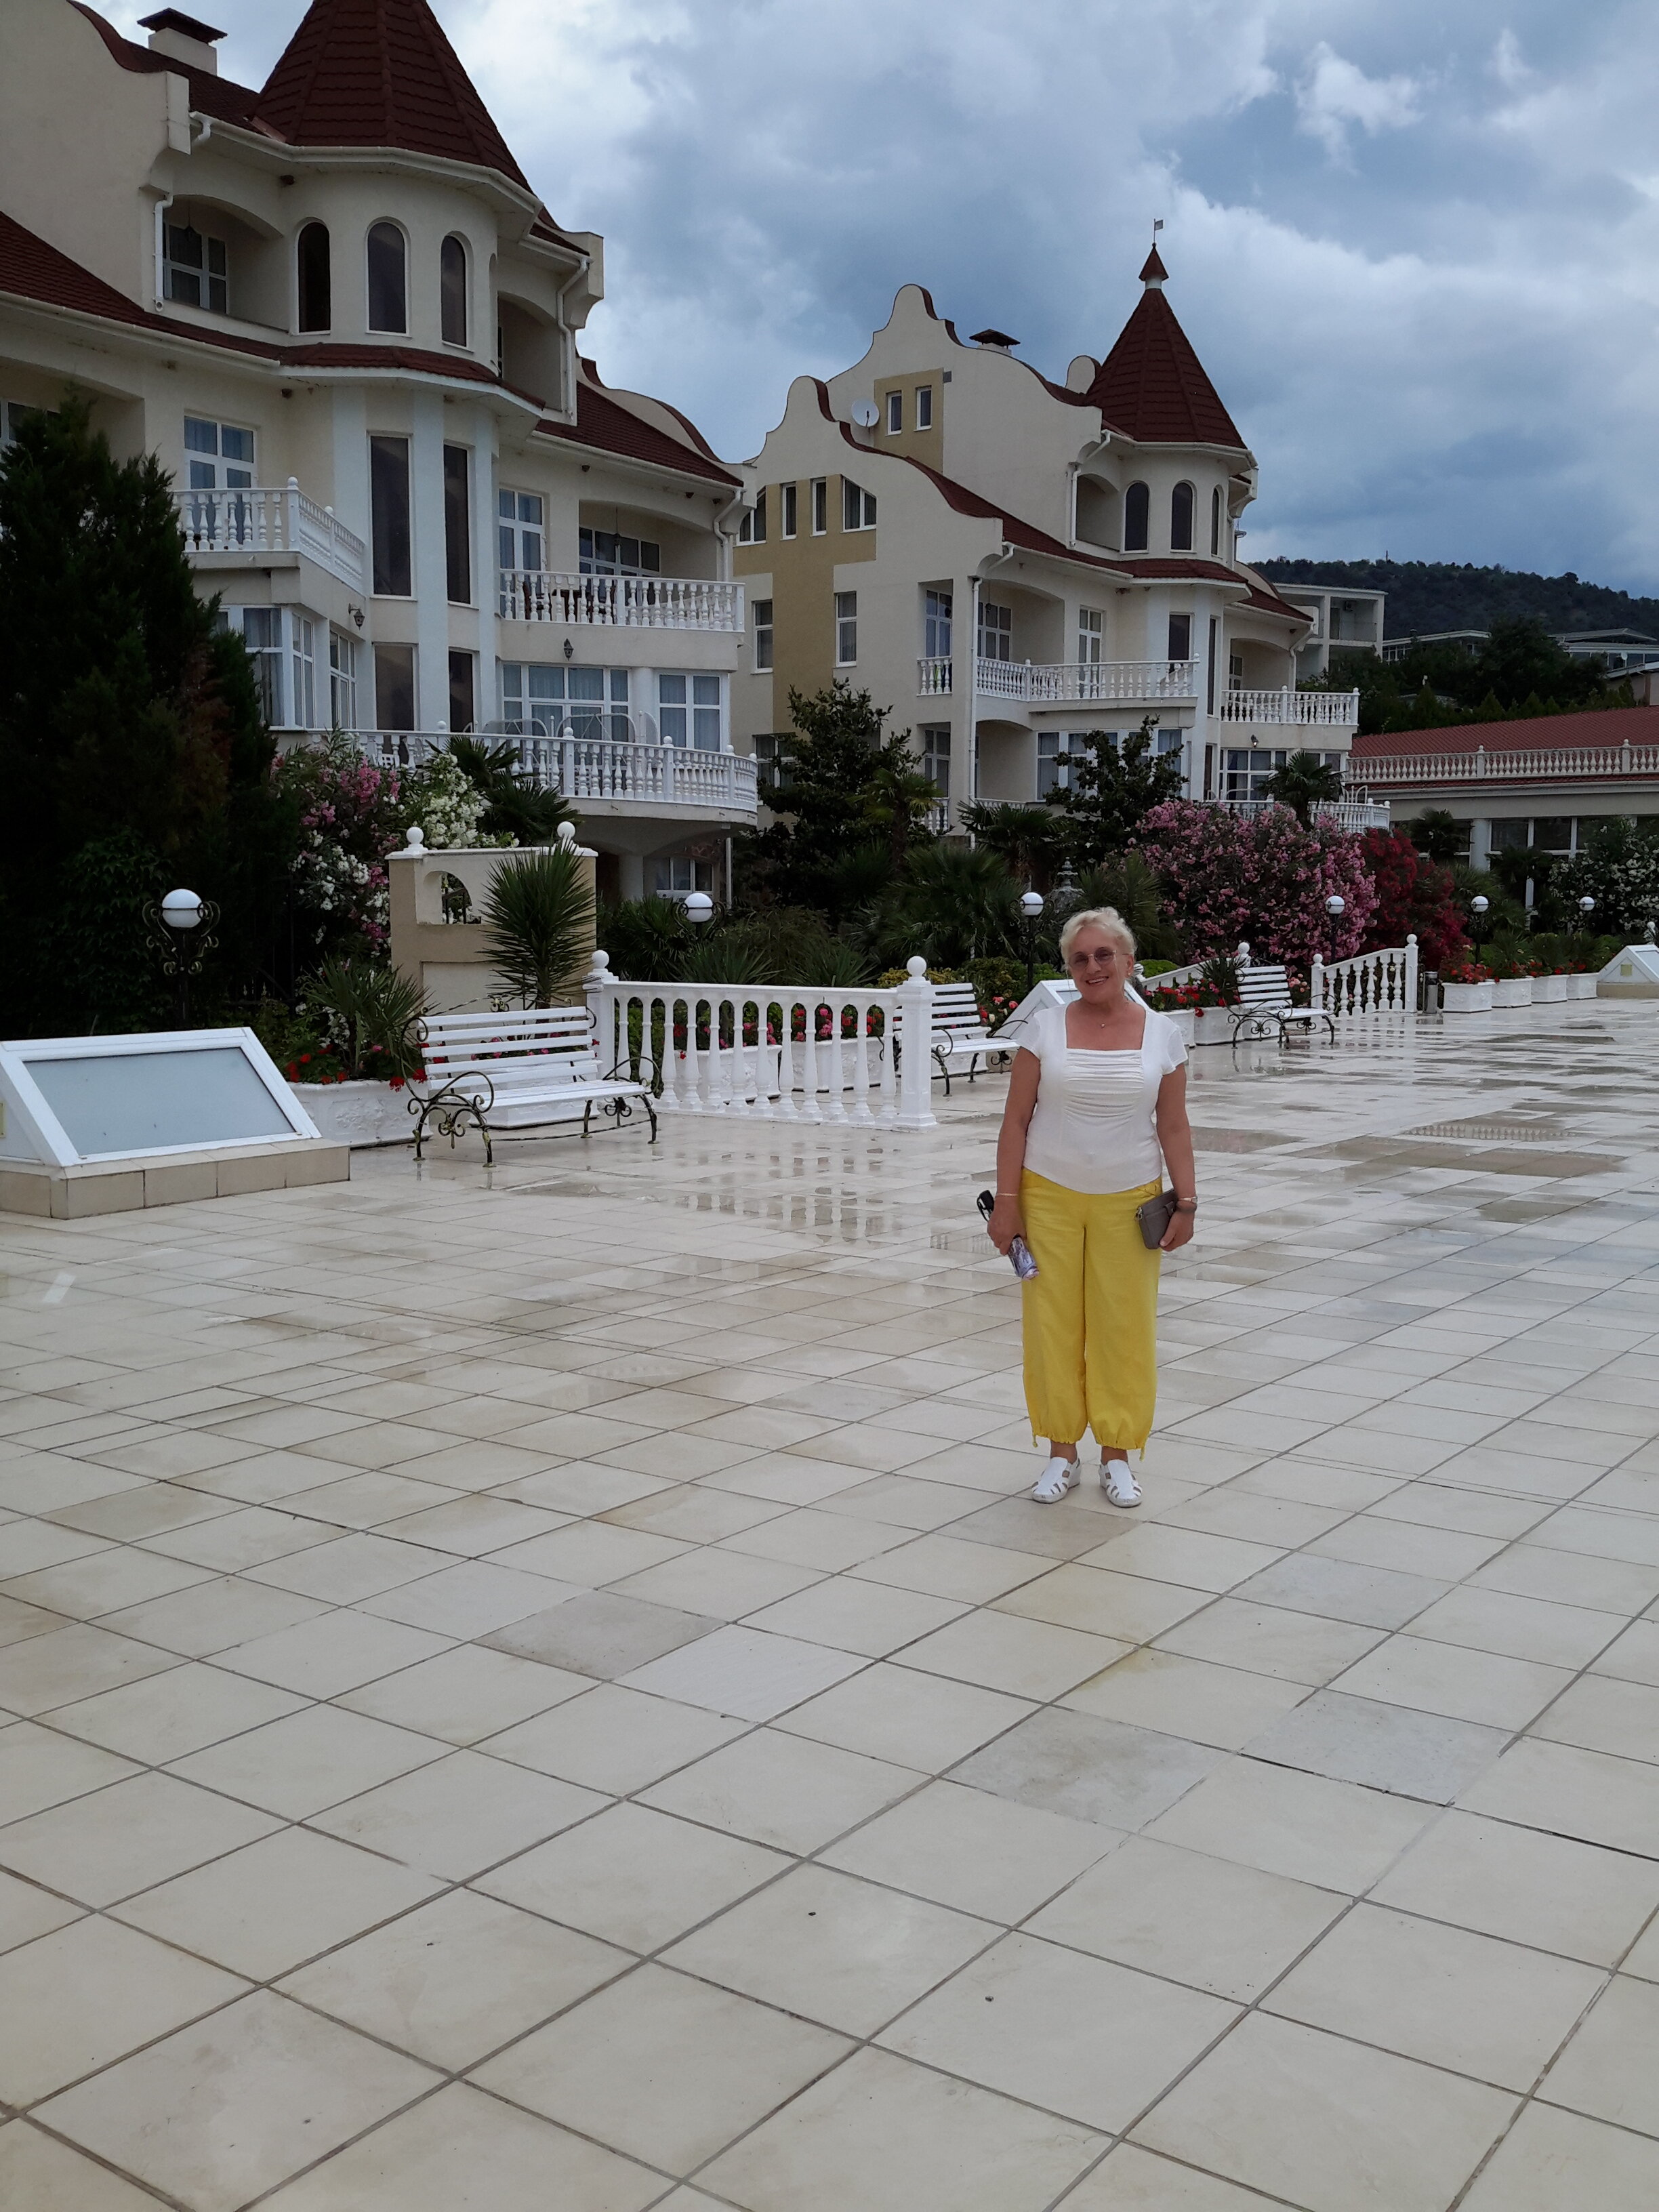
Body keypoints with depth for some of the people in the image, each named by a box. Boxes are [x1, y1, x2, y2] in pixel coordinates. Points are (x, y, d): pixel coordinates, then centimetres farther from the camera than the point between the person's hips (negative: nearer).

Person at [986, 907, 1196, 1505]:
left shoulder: (1162, 1033, 1)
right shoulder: (1047, 1027, -2)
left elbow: (1173, 1128, 4)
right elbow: (1016, 1119, -1)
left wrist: (1185, 1203, -1)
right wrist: (1006, 1201, -5)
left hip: (1128, 1203, 0)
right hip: (1050, 1197, 0)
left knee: (1124, 1328, 5)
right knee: (1052, 1325, 4)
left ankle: (1116, 1455, 19)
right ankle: (1061, 1453, 18)